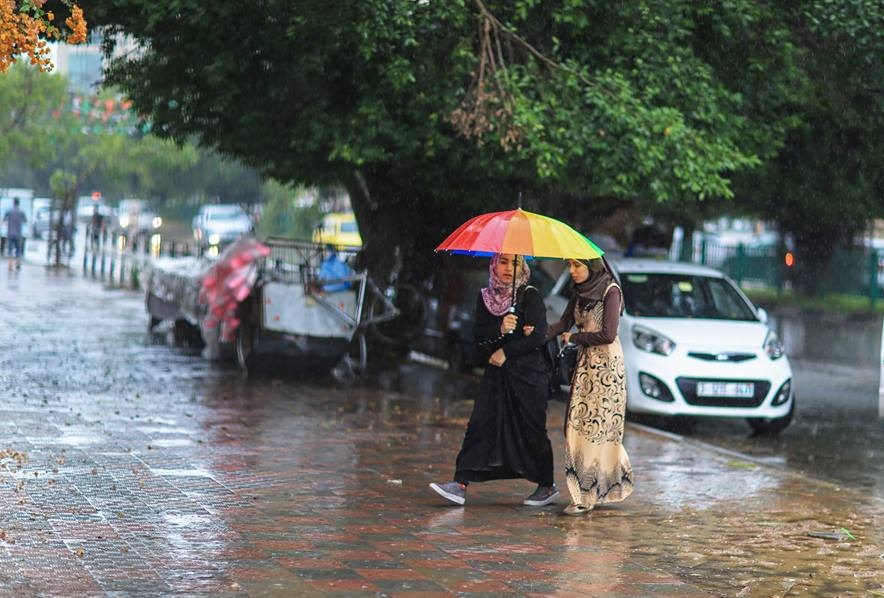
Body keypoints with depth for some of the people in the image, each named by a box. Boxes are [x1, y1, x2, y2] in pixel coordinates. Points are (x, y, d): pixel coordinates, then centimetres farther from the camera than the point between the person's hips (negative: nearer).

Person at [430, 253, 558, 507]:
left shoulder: (530, 296, -4)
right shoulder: (485, 298, 9)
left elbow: (539, 337, -11)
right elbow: (479, 336, 1)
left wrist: (506, 352, -11)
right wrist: (500, 329, -17)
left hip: (528, 373, -4)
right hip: (496, 372, 4)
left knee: (531, 429, 2)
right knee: (480, 425, -5)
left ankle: (547, 486, 17)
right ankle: (460, 484, -10)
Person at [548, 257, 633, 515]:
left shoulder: (610, 290, -11)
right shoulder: (580, 291, 12)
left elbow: (608, 334, -15)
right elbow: (565, 322, 9)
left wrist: (574, 338, -5)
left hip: (607, 363, -7)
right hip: (586, 362, 7)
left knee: (595, 424, -7)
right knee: (579, 423, 3)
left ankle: (588, 495, -5)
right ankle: (587, 491, 8)